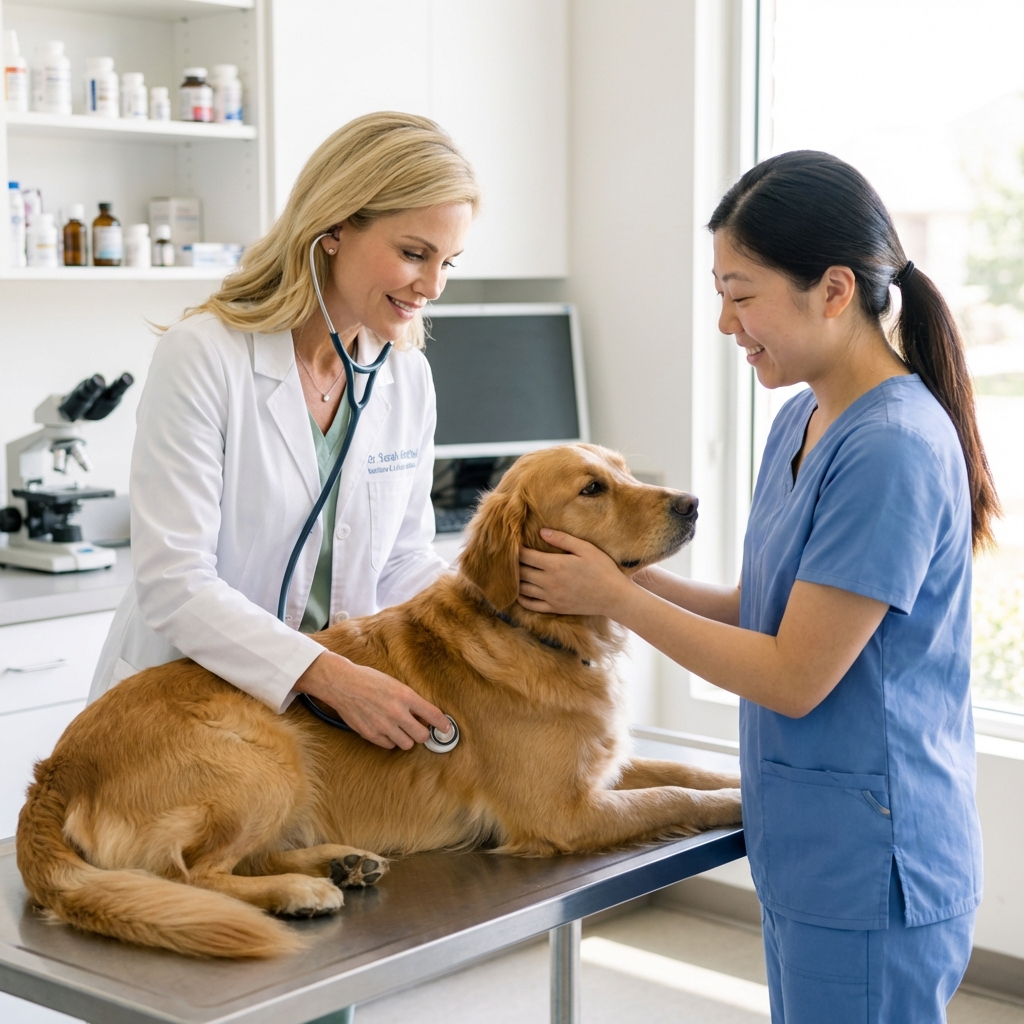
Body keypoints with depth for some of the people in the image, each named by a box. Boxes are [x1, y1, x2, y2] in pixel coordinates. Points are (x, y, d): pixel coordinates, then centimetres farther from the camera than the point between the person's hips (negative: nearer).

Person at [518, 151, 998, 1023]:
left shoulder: (893, 448, -22)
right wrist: (632, 573, -2)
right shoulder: (802, 422, 7)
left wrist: (615, 598, -12)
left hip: (872, 871, -9)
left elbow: (795, 678, -20)